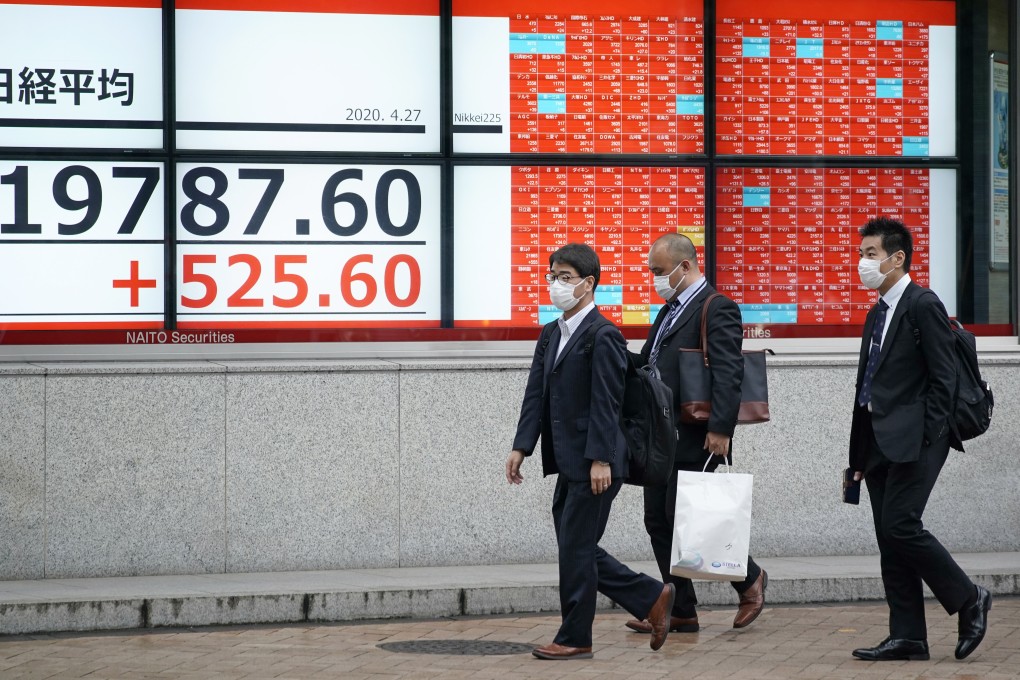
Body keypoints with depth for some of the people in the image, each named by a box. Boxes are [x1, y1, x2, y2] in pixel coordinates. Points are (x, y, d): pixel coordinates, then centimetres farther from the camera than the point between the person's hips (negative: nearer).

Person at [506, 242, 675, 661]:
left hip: (593, 465, -9)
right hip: (568, 464, 9)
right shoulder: (551, 335, 14)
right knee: (576, 548, 12)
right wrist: (521, 447, 5)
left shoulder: (603, 336, -13)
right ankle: (651, 599, 23)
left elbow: (606, 403, -17)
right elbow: (536, 394, 12)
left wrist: (601, 460, -21)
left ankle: (575, 638, 7)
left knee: (575, 548, -3)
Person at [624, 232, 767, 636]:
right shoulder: (671, 311, 18)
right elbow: (646, 365, 24)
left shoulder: (717, 309, -11)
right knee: (658, 521, 8)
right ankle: (680, 612, 13)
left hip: (695, 438, -9)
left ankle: (750, 580, 10)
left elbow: (728, 373, -20)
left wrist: (720, 429, -27)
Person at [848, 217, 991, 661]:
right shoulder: (877, 314, 19)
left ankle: (968, 600, 0)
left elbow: (943, 379, -12)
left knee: (901, 526, -16)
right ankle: (907, 638, 7)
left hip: (912, 441, -9)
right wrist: (860, 455, 16)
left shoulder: (924, 306, -7)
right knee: (889, 540, 5)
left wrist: (926, 439, -17)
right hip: (880, 442, 9)